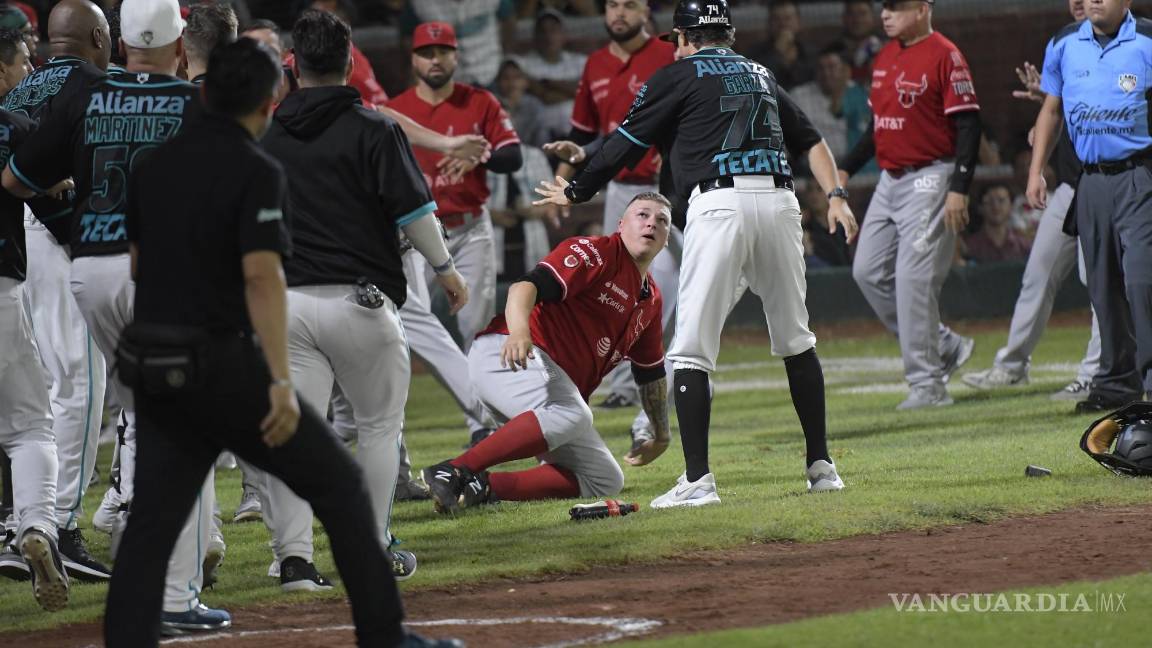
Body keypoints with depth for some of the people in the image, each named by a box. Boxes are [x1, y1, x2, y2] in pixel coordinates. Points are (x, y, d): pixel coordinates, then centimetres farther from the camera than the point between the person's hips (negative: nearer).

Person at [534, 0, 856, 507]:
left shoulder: (679, 76, 9)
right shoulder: (761, 76, 26)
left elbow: (626, 144, 9)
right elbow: (810, 140, 19)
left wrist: (575, 193, 20)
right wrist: (835, 196, 10)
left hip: (720, 205, -5)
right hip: (779, 201, 5)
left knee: (692, 348, -3)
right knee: (795, 340, 16)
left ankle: (697, 481, -11)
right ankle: (821, 466, 15)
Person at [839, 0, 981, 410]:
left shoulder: (944, 56, -13)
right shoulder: (885, 57, 13)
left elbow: (968, 125, -16)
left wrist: (959, 190, -22)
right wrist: (846, 170, 12)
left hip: (929, 180, -9)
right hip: (889, 181, 9)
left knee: (913, 278, -11)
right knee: (868, 271, 7)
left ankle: (927, 384, -4)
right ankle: (944, 347, 18)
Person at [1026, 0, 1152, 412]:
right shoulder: (1064, 44, 9)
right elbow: (1051, 111, 18)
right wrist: (1036, 170, 11)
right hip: (1090, 181, 5)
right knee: (1103, 285, 8)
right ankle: (1118, 382, 16)